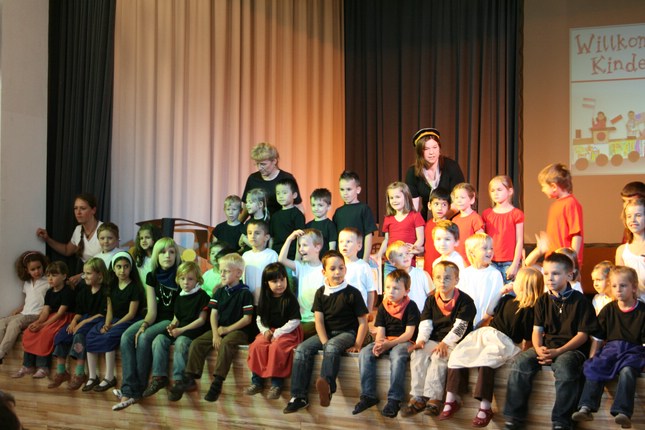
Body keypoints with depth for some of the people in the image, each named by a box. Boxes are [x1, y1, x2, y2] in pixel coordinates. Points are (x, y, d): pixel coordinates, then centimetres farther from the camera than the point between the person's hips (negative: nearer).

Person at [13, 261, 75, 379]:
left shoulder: (67, 291, -13)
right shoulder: (49, 292, 11)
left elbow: (60, 313, -19)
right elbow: (45, 311, 3)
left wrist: (43, 324, -23)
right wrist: (38, 322, -19)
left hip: (64, 319, -8)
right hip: (51, 318, 8)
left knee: (45, 333, -31)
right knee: (29, 333, -9)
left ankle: (43, 367, -22)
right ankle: (28, 366, -4)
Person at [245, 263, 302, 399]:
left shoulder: (290, 299, -8)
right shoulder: (265, 299, 7)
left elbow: (294, 321, -12)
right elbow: (259, 319, 12)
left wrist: (277, 333, -16)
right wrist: (265, 331, -8)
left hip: (287, 332, -5)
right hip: (269, 331, 5)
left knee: (276, 347, -32)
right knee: (257, 345, -22)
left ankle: (277, 383, -21)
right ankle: (257, 381, -13)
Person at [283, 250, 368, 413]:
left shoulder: (352, 293, -4)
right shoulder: (321, 293, 5)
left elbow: (363, 322, -4)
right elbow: (319, 320, -1)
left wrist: (357, 345, -13)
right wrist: (324, 342, -15)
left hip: (347, 332, -4)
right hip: (326, 333, 4)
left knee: (332, 346, -37)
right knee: (302, 349, -18)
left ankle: (327, 386, -56)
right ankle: (299, 396, -20)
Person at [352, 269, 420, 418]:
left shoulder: (410, 306, -4)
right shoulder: (383, 307, 9)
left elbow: (409, 333, -11)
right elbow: (380, 331, 4)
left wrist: (389, 344, -22)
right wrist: (379, 343, -20)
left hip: (403, 341, -5)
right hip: (385, 341, 5)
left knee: (398, 356, -38)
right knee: (365, 353, -21)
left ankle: (394, 399, -33)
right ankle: (368, 395, -18)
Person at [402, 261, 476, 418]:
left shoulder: (465, 301, -6)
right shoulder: (431, 300, 10)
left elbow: (460, 327, -15)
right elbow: (425, 323, 3)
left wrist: (445, 343, -25)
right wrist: (421, 340, -15)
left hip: (455, 343, -5)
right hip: (434, 340, 5)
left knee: (439, 356, -32)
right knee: (418, 354, -21)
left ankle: (433, 398, -29)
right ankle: (418, 397, -20)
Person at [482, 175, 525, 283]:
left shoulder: (516, 214, 0)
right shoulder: (486, 214, 10)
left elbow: (519, 241, -2)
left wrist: (515, 265, -7)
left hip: (509, 263, -3)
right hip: (491, 263, 3)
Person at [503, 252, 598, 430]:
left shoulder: (580, 301, -1)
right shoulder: (543, 301, 11)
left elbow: (583, 334, -5)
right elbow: (537, 330, 8)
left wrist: (558, 352, -17)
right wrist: (539, 349, -16)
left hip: (572, 348, -4)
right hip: (546, 346, 4)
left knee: (564, 366, -38)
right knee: (521, 362, -24)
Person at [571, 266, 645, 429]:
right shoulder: (608, 310, 11)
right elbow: (598, 337, 15)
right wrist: (592, 358, 5)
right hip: (610, 348, 3)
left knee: (627, 371, -34)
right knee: (594, 368, -24)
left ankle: (623, 412, -44)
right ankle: (586, 407, -32)